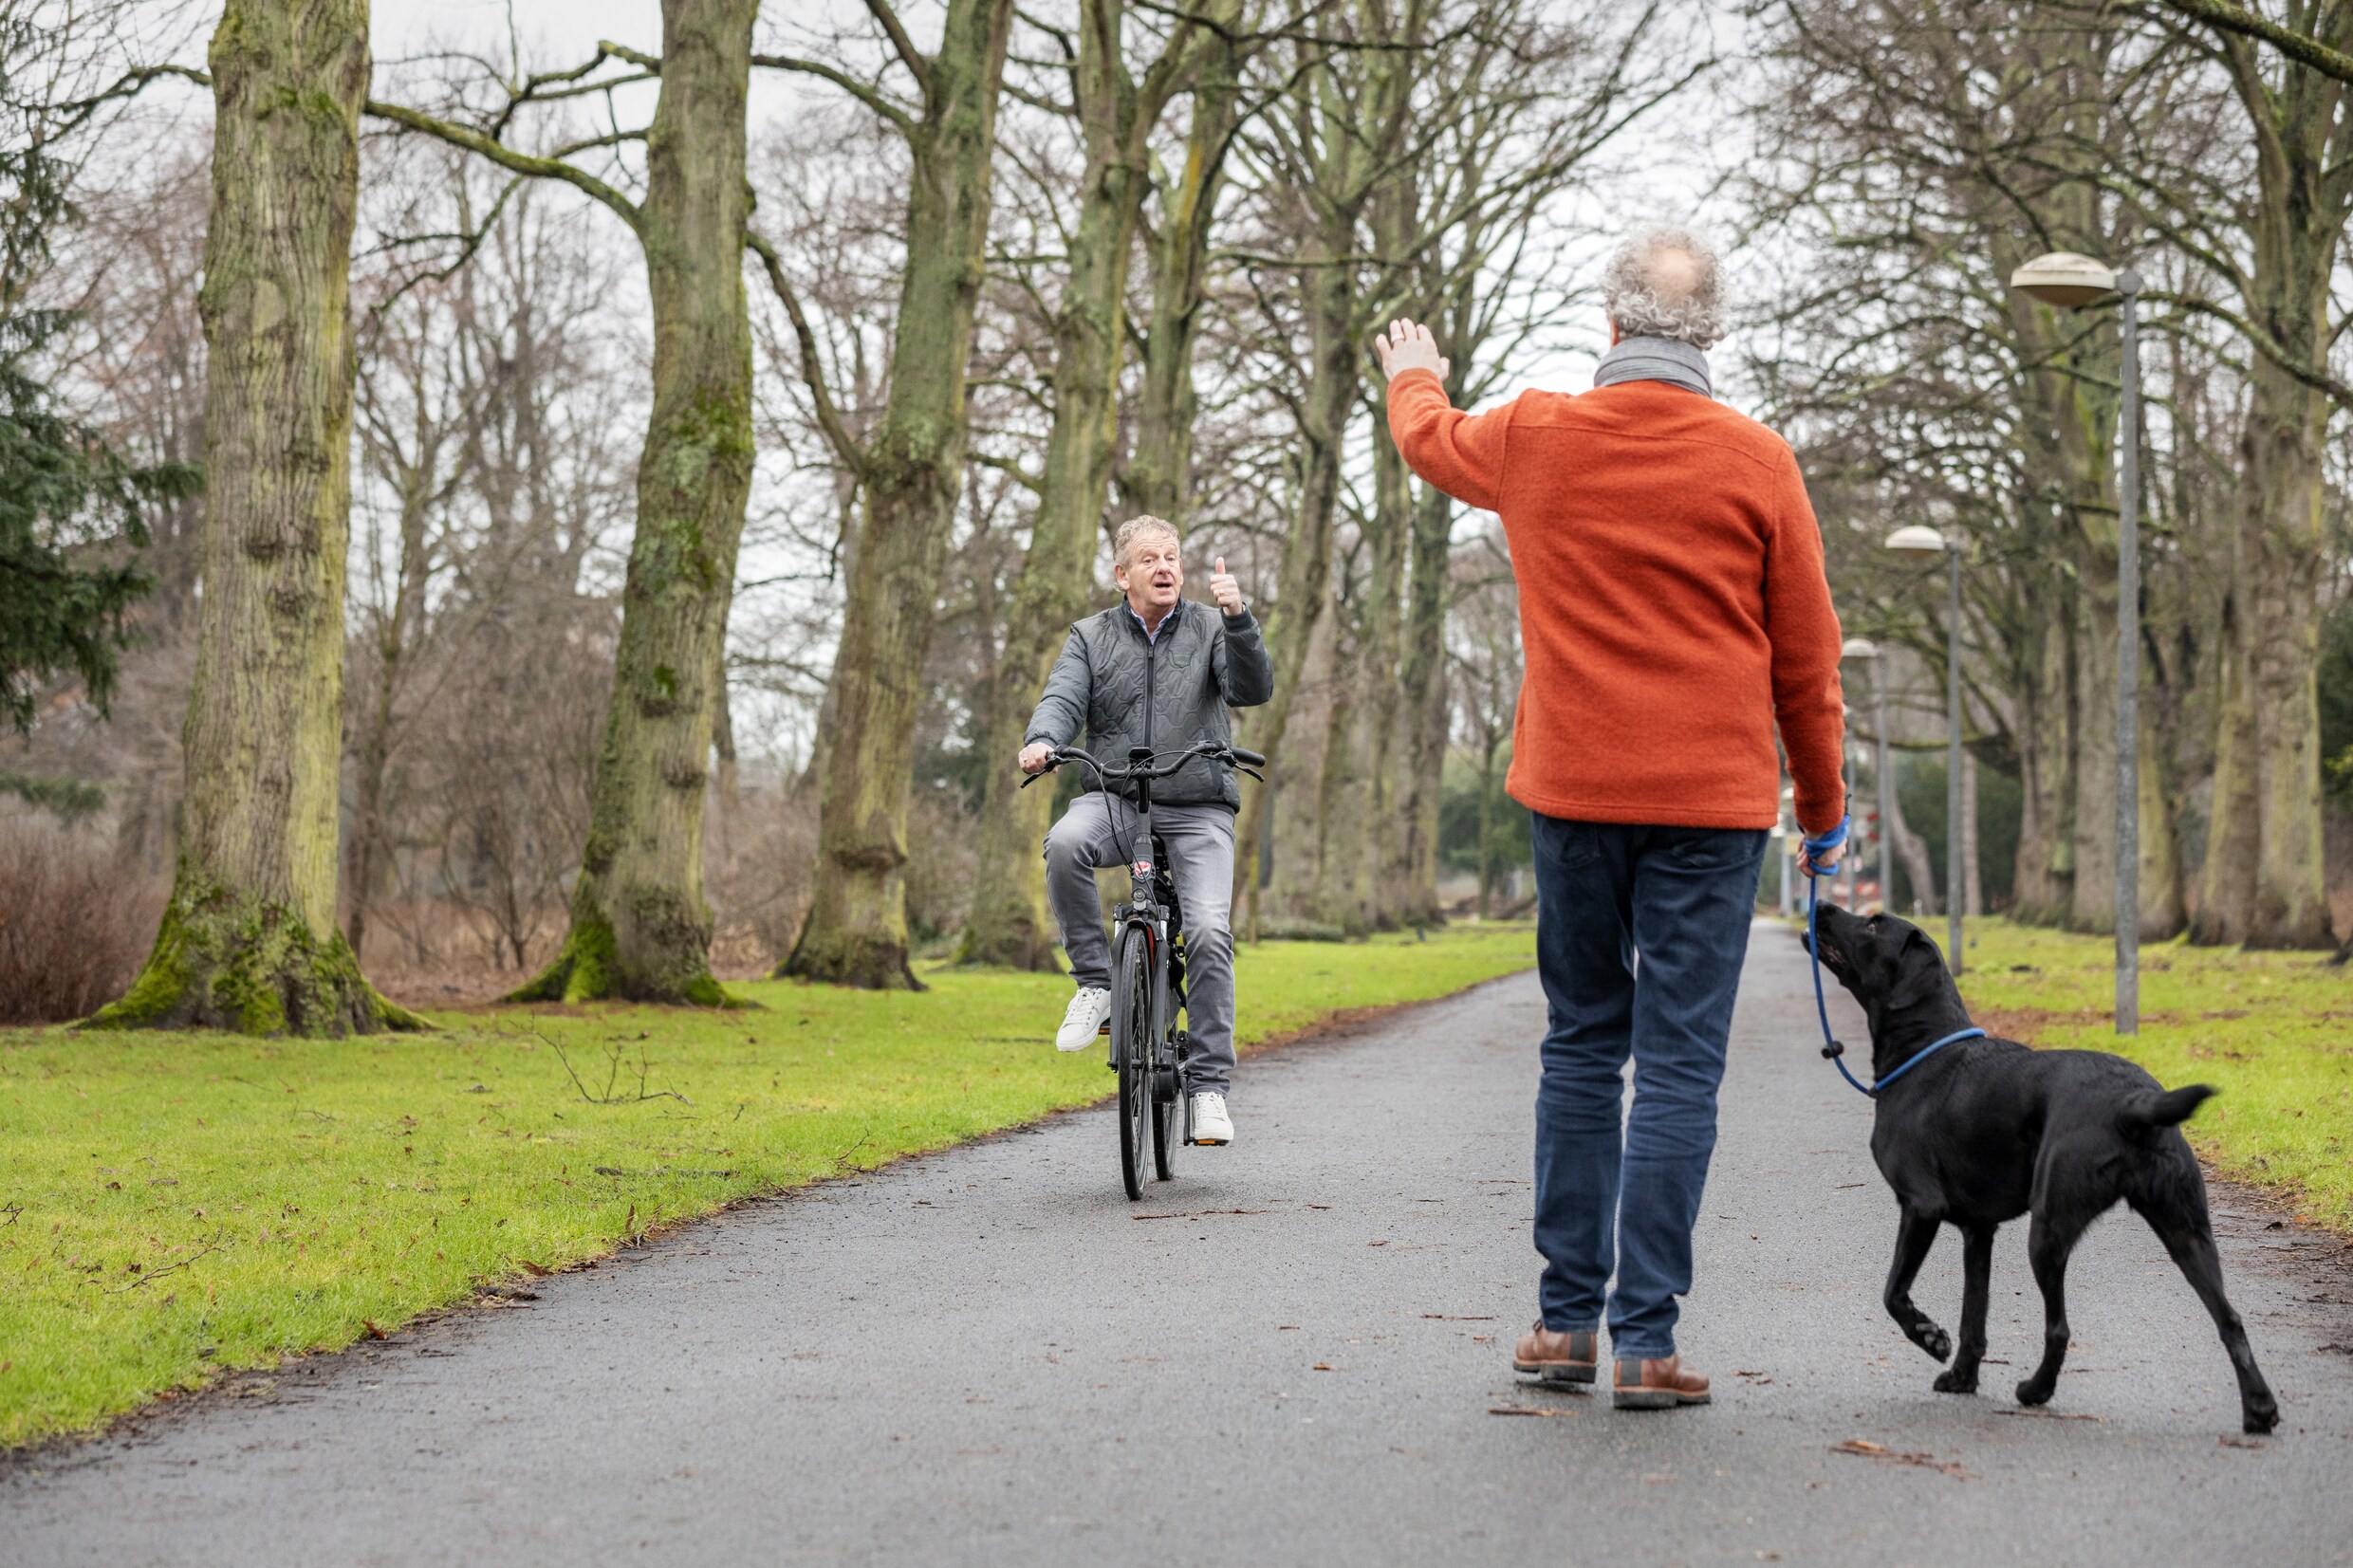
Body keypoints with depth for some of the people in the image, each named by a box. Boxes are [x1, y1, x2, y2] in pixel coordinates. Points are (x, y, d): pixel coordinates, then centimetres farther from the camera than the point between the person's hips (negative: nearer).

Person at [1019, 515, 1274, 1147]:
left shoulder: (1211, 630, 6)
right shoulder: (1091, 637, 10)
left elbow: (1253, 690, -9)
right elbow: (1063, 697, -3)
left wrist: (1237, 618, -26)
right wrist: (1041, 740, -26)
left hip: (1197, 810, -1)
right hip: (1114, 799, 1)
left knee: (1208, 932, -18)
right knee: (1064, 844, -33)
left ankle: (1209, 1085, -9)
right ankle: (1095, 982, -17)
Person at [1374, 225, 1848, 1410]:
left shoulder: (1536, 439, 0)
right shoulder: (1755, 464, -5)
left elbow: (1430, 438, 25)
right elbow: (1806, 658, 2)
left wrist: (1413, 378, 49)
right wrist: (1823, 808, 14)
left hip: (1571, 792, 2)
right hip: (1711, 803, -2)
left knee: (1580, 1048, 14)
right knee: (1678, 1066, -1)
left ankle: (1566, 1318, 16)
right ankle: (1645, 1340, -3)